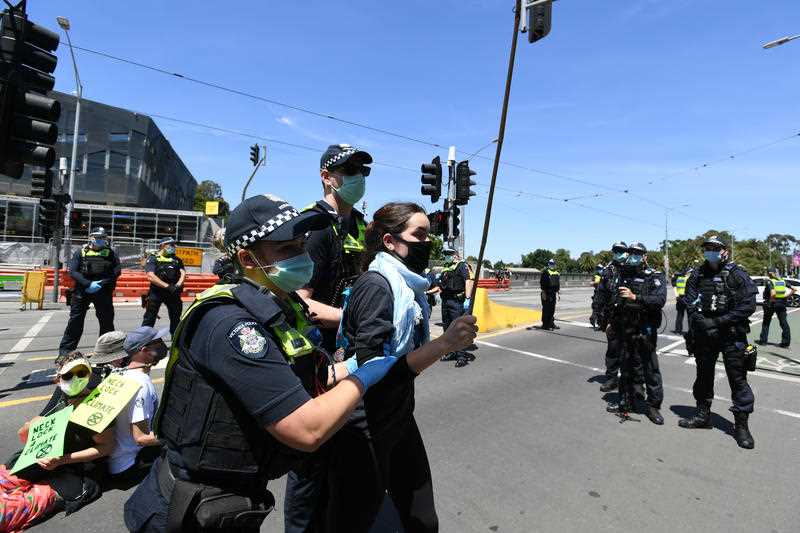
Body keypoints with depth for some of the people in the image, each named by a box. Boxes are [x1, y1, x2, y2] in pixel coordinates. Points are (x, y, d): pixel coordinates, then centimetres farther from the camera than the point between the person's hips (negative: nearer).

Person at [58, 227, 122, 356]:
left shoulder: (110, 253, 7)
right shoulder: (81, 252, 6)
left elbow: (117, 270, -1)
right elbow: (72, 271, -2)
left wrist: (101, 283, -12)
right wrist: (88, 284, -15)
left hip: (103, 291, 1)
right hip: (82, 291, -1)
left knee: (107, 321, 7)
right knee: (75, 320, 1)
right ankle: (66, 348, 11)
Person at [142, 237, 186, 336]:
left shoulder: (177, 260, 14)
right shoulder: (153, 259, 1)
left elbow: (183, 273, 3)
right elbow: (151, 276, -11)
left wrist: (178, 285, -16)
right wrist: (167, 286, -20)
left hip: (173, 293, 4)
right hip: (156, 291, -4)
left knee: (176, 318, 11)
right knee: (149, 319, -4)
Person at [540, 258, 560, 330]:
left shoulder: (557, 273, 16)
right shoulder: (545, 272, -7)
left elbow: (558, 284, 21)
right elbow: (542, 283, -12)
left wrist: (558, 293, 17)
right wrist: (543, 293, -17)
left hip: (553, 294, 7)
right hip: (546, 294, -7)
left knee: (552, 310, 12)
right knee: (546, 309, -5)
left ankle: (551, 323, 21)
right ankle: (545, 325, 1)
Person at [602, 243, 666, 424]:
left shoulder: (656, 276, -5)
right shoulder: (622, 275, 8)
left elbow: (660, 300, -21)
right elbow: (614, 300, 15)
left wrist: (634, 297, -29)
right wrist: (612, 322, 15)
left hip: (645, 331, -5)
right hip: (624, 329, 5)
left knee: (651, 369, 3)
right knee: (627, 367, 15)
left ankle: (653, 406, 16)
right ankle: (626, 402, 28)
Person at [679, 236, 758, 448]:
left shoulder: (737, 275, -6)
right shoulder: (698, 275, 6)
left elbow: (748, 305, -12)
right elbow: (690, 303, 2)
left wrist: (718, 322, -16)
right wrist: (701, 322, -13)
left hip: (732, 336, -4)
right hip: (704, 335, 4)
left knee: (738, 379, 0)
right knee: (703, 375, 15)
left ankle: (741, 425, 12)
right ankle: (703, 415, 30)